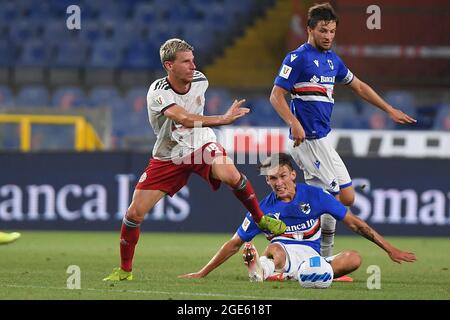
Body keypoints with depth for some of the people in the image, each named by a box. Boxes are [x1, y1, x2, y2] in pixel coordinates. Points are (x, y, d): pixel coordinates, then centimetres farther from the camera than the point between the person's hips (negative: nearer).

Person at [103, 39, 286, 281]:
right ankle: (124, 270, 13)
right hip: (168, 157, -2)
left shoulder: (200, 80, -9)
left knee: (230, 175, -31)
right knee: (135, 213, -7)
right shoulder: (158, 92, -26)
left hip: (201, 145, 2)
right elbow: (184, 119, -44)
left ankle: (260, 218, -5)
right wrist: (222, 119, -51)